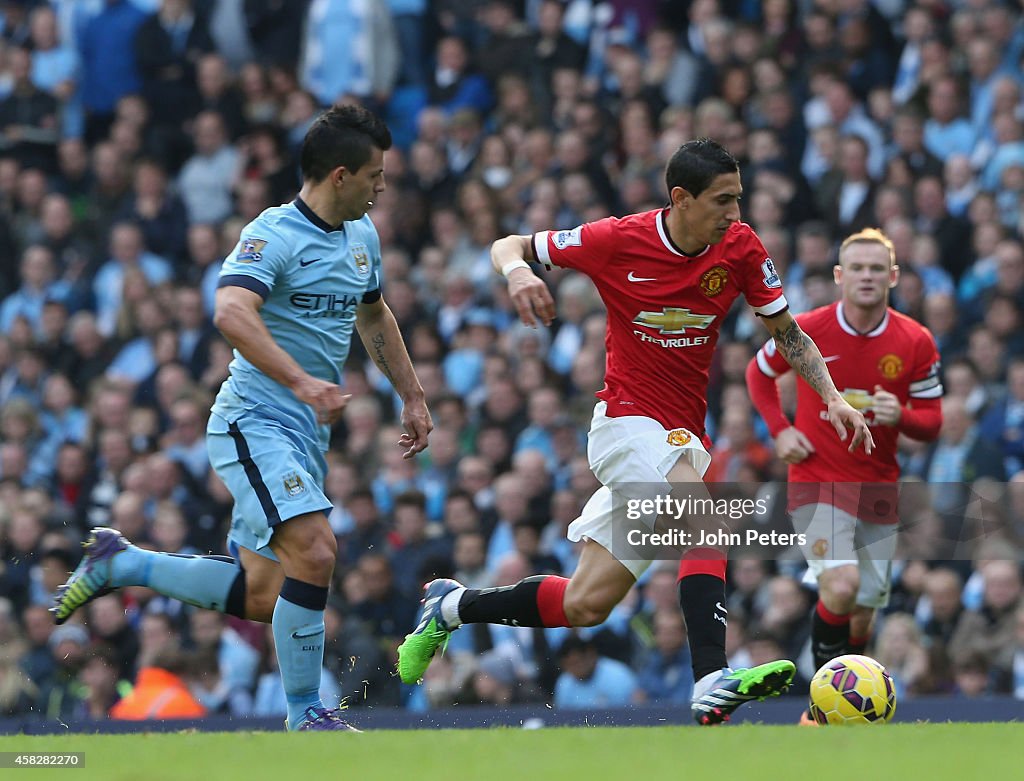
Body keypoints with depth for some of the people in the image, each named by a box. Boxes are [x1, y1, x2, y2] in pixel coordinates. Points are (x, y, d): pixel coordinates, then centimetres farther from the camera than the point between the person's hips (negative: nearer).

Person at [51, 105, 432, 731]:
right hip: (255, 422, -9)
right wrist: (301, 382, -40)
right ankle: (305, 715, -13)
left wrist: (413, 395, 30)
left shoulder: (362, 234, 13)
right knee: (315, 550, -26)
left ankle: (119, 563, 27)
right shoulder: (274, 235, -15)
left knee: (259, 598, 7)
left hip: (308, 433, 9)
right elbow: (232, 312, -32)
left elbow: (374, 315, 31)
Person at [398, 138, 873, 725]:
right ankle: (712, 682, -39)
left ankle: (451, 606, 24)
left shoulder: (740, 247, -4)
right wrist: (517, 269, -23)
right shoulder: (619, 241, -12)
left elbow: (787, 332, 8)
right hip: (628, 421, -5)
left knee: (585, 606, 3)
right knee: (707, 520, -32)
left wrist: (833, 397, -6)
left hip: (680, 437, 5)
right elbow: (509, 246, 0)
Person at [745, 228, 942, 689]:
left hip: (878, 487, 3)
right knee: (842, 587, -25)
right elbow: (759, 373, 12)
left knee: (863, 612, 9)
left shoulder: (916, 343, -2)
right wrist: (779, 429, -1)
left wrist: (901, 416, -18)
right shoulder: (806, 330, -7)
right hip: (816, 479, -3)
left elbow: (931, 423, 4)